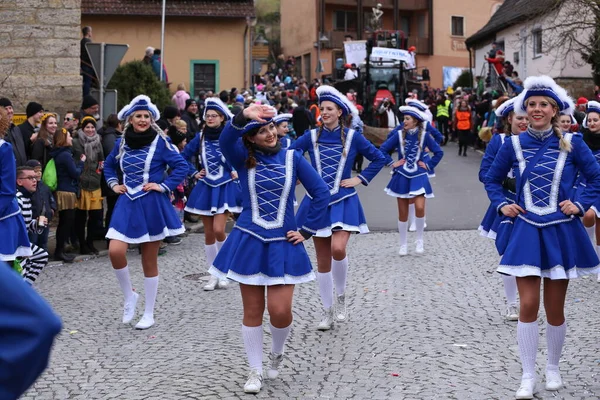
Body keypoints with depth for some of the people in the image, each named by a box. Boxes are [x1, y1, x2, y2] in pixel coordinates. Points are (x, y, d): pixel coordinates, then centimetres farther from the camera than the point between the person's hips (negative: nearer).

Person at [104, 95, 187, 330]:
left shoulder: (159, 141, -5)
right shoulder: (122, 142, 7)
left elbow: (181, 166, -6)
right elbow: (109, 165, 25)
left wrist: (164, 186, -13)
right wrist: (113, 184, 10)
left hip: (152, 206, -3)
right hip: (127, 205, 3)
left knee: (149, 261, 5)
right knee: (115, 252, -15)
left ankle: (149, 314, 17)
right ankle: (129, 296, 11)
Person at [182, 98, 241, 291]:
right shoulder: (200, 137, 3)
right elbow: (183, 156, 15)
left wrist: (238, 171, -4)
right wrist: (194, 173, 7)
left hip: (224, 188, -4)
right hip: (205, 188, 4)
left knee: (218, 230, -17)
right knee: (208, 234, 6)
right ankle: (214, 274, 16)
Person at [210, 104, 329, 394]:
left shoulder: (293, 157, 1)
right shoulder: (244, 159, -1)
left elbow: (321, 193, 2)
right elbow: (226, 140, -25)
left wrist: (306, 231, -1)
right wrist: (243, 117, -44)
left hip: (283, 243, 0)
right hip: (249, 242, 0)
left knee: (280, 311, -6)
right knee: (252, 311, 6)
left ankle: (277, 352, 26)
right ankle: (255, 371, 20)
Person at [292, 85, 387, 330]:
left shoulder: (353, 137, -2)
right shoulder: (311, 136, 2)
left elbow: (379, 159, 6)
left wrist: (360, 179, -1)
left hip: (343, 202, -2)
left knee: (338, 249, -24)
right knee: (322, 260, 5)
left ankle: (340, 298, 1)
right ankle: (327, 313, 17)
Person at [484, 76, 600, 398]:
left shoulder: (571, 143, -3)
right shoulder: (514, 145, 0)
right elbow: (492, 180, 14)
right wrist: (502, 205, -1)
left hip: (560, 232, 0)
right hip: (526, 231, 0)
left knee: (555, 308, 8)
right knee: (528, 307, -4)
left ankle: (553, 368, 28)